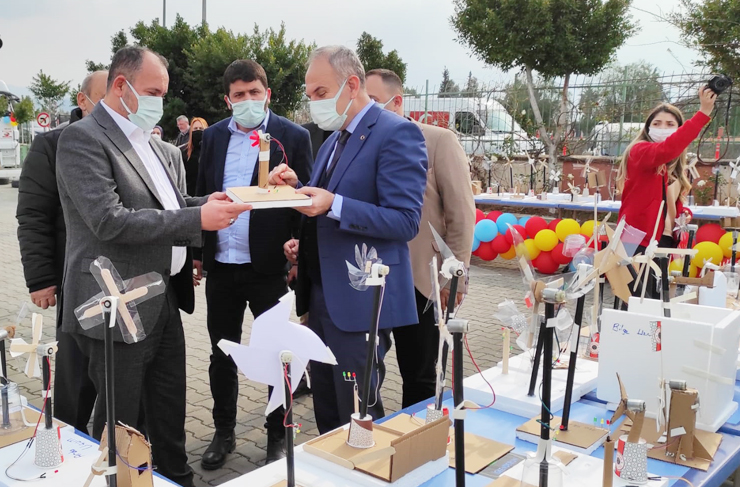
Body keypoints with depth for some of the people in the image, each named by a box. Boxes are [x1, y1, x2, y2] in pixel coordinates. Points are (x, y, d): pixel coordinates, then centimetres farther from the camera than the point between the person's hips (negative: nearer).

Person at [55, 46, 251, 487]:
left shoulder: (158, 147, 13)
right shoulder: (83, 139, -13)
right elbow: (109, 220, -23)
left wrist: (205, 203, -1)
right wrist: (197, 218, -23)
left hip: (165, 301, 8)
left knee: (170, 414, 19)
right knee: (120, 423, 8)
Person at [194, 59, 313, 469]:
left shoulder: (293, 136, -4)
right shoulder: (214, 136, 8)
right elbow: (202, 194, 11)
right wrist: (198, 252, 8)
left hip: (269, 265, -4)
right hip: (220, 265, 4)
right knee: (221, 355, 15)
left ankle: (278, 436, 26)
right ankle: (224, 433, 32)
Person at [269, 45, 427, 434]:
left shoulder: (396, 133, -12)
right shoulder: (333, 140, 16)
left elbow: (405, 221, -18)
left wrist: (333, 204, -27)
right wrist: (299, 188, 3)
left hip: (359, 301, -8)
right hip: (321, 296, 9)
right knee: (327, 411, 17)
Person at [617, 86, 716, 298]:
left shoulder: (674, 167, 17)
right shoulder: (639, 151, -8)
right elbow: (665, 151, -30)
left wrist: (683, 213, 1)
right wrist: (703, 113, -32)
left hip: (663, 241, 9)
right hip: (639, 241, -8)